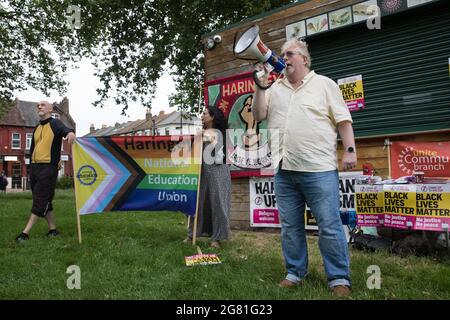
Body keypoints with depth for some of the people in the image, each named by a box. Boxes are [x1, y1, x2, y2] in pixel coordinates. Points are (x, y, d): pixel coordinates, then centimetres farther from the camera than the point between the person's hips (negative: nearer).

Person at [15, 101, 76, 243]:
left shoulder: (55, 123, -2)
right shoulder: (37, 128, 19)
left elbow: (64, 129, -25)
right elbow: (32, 149, 24)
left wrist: (70, 132, -49)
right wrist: (31, 168, 20)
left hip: (48, 167, -8)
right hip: (35, 167, 8)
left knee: (40, 200, -6)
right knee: (44, 200, 9)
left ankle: (26, 232, -4)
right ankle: (52, 229, 17)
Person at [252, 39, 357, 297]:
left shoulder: (324, 84, 8)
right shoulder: (275, 88, 17)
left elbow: (343, 119, 3)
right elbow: (259, 116, 9)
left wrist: (350, 150, -8)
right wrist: (261, 87, 0)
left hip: (319, 169, -4)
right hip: (284, 170, 4)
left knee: (330, 226, -2)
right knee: (290, 226, 11)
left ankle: (339, 278, 11)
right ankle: (295, 272, 24)